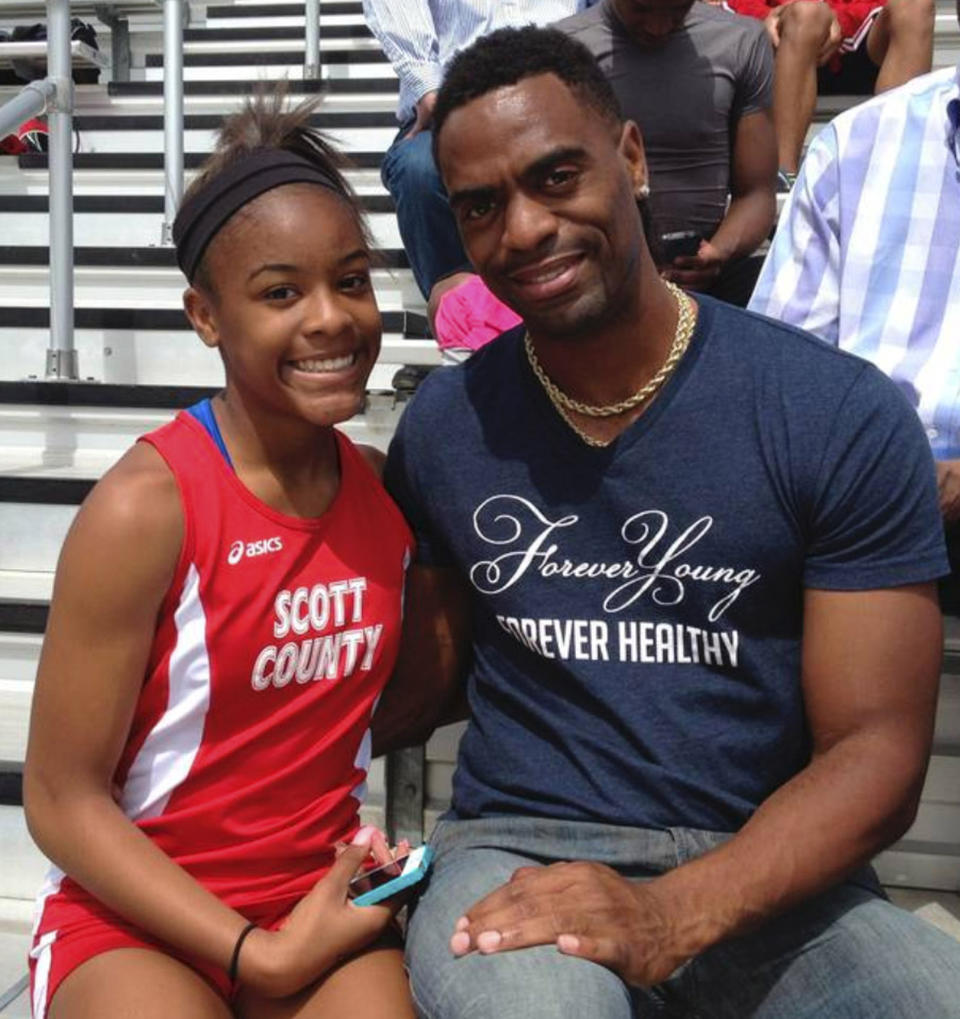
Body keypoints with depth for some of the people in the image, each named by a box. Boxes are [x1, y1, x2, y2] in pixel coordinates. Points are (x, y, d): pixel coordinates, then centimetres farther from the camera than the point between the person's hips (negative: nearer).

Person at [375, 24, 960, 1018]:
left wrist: (670, 917, -21)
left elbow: (875, 749, -7)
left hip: (765, 879, 0)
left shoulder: (842, 416, -6)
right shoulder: (444, 425, 3)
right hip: (516, 849, 1)